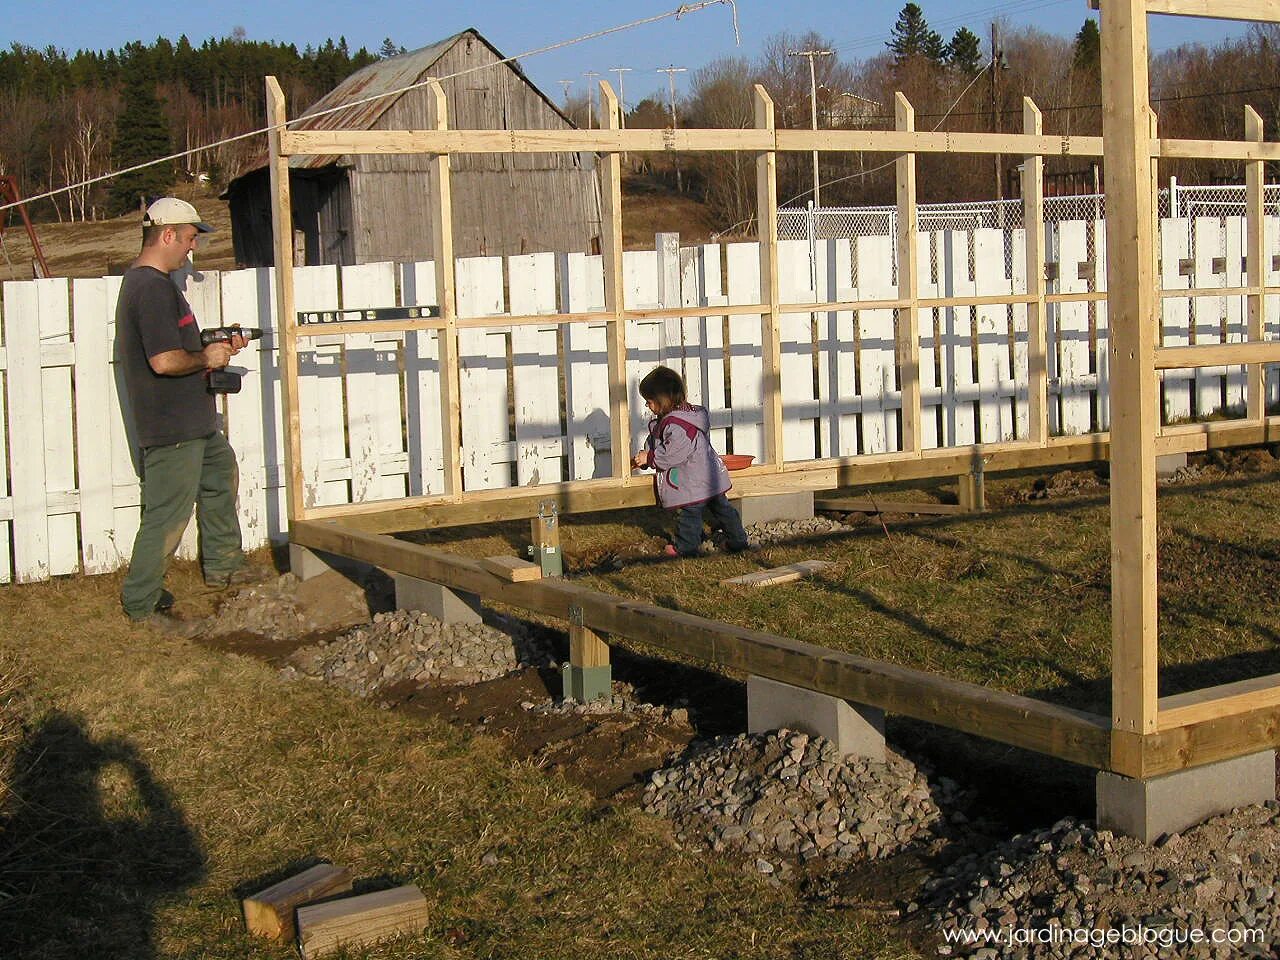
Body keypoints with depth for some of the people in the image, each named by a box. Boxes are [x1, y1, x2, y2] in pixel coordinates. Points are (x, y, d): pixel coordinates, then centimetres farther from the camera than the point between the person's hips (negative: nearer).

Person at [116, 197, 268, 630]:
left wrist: (214, 347, 9)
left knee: (220, 471, 27)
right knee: (168, 514, -4)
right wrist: (207, 358, -13)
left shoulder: (143, 280, 12)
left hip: (192, 420, 11)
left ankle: (222, 563, 40)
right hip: (172, 427, -11)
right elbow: (165, 361, -30)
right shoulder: (153, 288, -23)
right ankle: (140, 602, 7)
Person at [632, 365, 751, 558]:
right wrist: (643, 459, 11)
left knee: (689, 513, 6)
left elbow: (671, 454, -29)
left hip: (694, 483, -10)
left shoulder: (677, 425, -27)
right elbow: (655, 442, 19)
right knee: (721, 507, 17)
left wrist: (649, 457, -17)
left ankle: (685, 547, 20)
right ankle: (738, 540, 27)